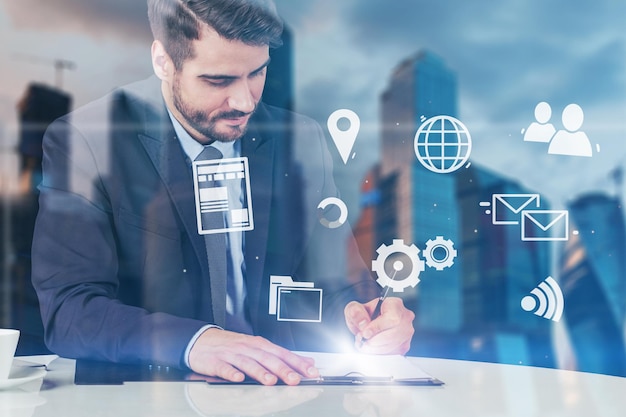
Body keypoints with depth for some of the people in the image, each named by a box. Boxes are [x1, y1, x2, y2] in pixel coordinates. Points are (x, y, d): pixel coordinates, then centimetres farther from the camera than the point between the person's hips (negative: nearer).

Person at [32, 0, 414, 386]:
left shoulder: (302, 142, 2)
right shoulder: (83, 143, -9)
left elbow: (333, 281, 8)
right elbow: (67, 311, -17)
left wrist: (358, 314, -15)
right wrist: (190, 342, -32)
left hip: (279, 386, 3)